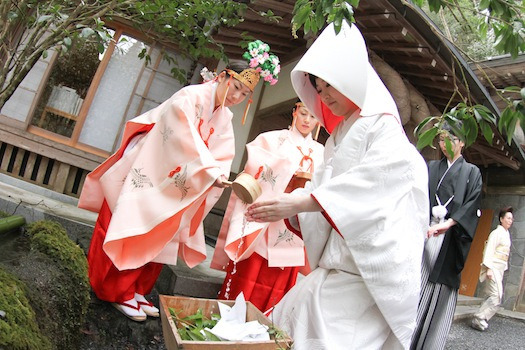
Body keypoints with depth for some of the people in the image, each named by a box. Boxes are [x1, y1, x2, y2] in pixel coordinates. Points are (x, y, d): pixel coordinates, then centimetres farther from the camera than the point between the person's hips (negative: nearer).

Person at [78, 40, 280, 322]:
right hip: (147, 174, -8)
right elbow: (186, 140, -29)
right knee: (134, 232, -3)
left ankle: (136, 291, 21)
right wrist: (209, 172, -36)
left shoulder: (225, 119, 6)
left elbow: (222, 155, -4)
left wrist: (219, 177, -23)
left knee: (159, 237, 10)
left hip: (173, 186, 8)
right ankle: (118, 292, 9)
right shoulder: (190, 97, -18)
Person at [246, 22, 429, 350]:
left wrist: (299, 202, -26)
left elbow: (370, 181, -21)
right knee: (292, 323, 6)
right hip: (336, 263, 8)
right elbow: (321, 185, 15)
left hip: (370, 269, -8)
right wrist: (283, 209, -1)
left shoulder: (383, 124, -5)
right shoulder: (340, 136, 20)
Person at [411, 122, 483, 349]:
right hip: (425, 234, 1)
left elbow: (472, 205, -2)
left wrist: (447, 224, -18)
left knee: (441, 290, -2)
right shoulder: (431, 167, 17)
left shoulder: (471, 172, 12)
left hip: (450, 240, -1)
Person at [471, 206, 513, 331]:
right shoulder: (496, 233, -9)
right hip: (493, 268, -9)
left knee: (493, 297, 6)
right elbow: (489, 251, -14)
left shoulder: (507, 234, 17)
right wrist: (489, 268, -20)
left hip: (499, 270, 9)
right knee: (496, 297, -14)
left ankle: (480, 320, 12)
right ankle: (478, 319, -8)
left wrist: (504, 268, 18)